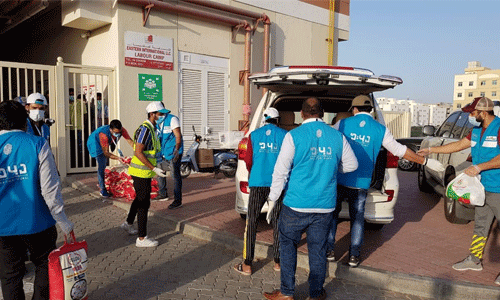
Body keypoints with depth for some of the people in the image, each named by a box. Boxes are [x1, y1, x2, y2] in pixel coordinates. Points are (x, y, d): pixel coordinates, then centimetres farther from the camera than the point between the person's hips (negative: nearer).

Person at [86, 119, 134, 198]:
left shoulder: (122, 130, -29)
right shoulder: (104, 134, -43)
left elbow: (131, 142, -27)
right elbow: (106, 153, -40)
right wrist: (118, 158, -53)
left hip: (106, 143, 7)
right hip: (95, 143, -7)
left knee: (104, 164, 20)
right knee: (101, 166, -13)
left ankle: (101, 183, 40)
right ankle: (103, 190, -7)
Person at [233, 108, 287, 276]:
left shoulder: (254, 135, 3)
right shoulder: (285, 135, 2)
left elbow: (248, 162, 4)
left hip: (258, 183, -1)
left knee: (251, 222, 7)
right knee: (278, 222, 13)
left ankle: (247, 265, 10)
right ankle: (278, 262, 23)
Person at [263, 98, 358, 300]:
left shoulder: (294, 136, -8)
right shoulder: (337, 137, 3)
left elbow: (280, 172, -9)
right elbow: (352, 165, 15)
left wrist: (272, 200, -1)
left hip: (296, 205, -3)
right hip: (325, 206, 3)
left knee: (288, 245, 14)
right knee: (317, 249, 14)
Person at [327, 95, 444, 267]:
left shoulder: (343, 124, -2)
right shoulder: (380, 130, 1)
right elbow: (400, 150, 6)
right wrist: (425, 161, 18)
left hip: (339, 179, -1)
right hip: (361, 183, 1)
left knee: (332, 213, 14)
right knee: (357, 218, 13)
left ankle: (329, 250, 18)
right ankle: (354, 256, 17)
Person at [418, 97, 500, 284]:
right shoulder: (477, 131, 11)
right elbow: (459, 144, 20)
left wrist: (479, 167, -25)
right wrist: (431, 150, 19)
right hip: (485, 188, 9)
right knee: (480, 226, 17)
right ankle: (474, 260, 29)